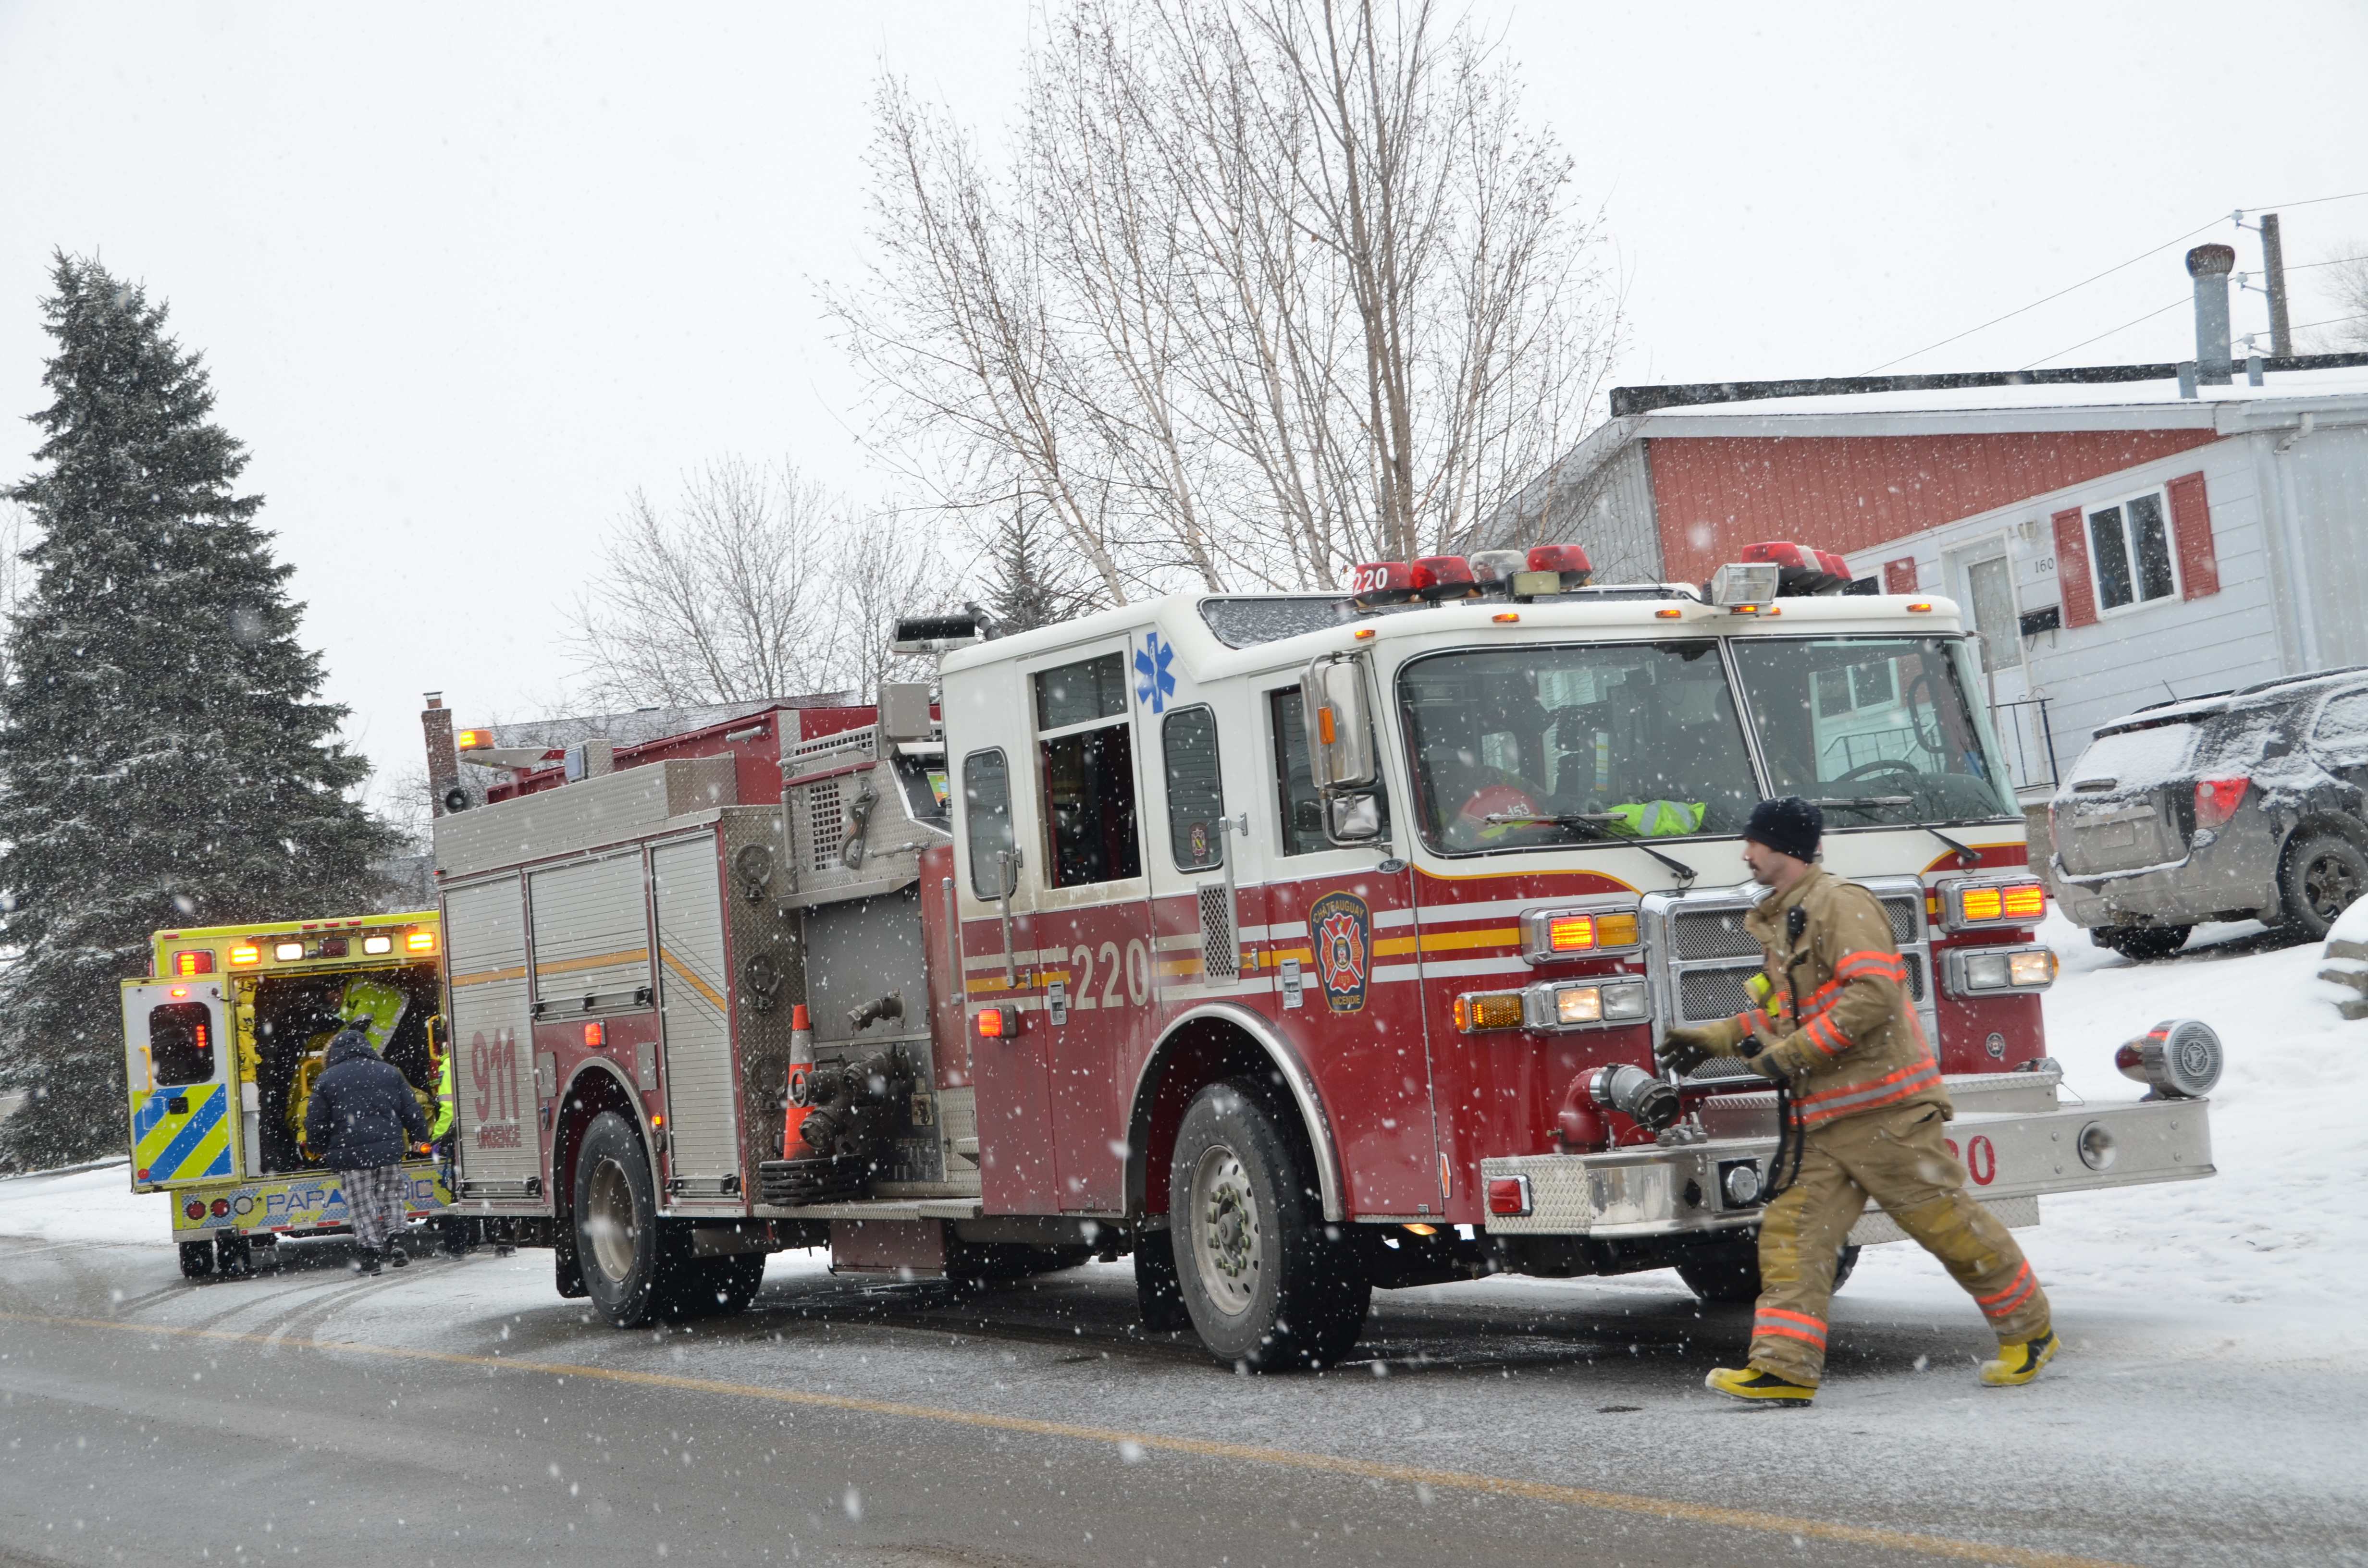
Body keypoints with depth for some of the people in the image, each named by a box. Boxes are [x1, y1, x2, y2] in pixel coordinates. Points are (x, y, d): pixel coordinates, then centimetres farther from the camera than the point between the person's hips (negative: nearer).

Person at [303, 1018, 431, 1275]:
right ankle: (394, 1238, 4)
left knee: (362, 1203, 5)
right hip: (389, 1149, 2)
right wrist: (419, 1139, 25)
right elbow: (412, 1112, 10)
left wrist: (322, 1149, 20)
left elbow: (315, 1124, 3)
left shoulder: (326, 1080, 1)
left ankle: (369, 1251, 4)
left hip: (350, 1155, -2)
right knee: (392, 1194, 16)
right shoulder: (389, 1073, 7)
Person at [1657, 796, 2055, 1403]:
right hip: (1822, 1116, 9)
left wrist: (1790, 1055, -21)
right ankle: (1785, 1366, -3)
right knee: (1793, 1230, -1)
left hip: (1883, 1103, -9)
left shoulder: (1840, 904, -11)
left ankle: (2029, 1330, 14)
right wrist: (1713, 1039, 24)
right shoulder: (1780, 921, 19)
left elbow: (1874, 994, -22)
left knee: (1942, 1216, -1)